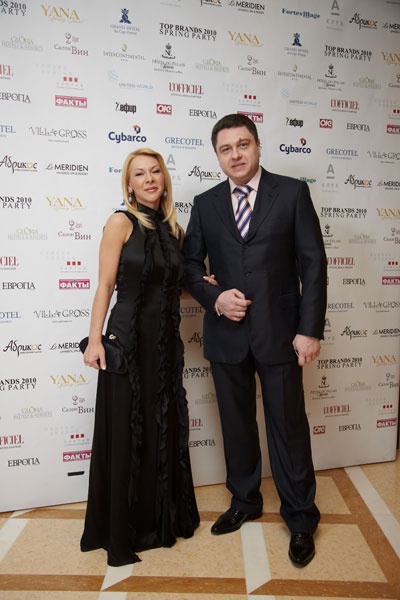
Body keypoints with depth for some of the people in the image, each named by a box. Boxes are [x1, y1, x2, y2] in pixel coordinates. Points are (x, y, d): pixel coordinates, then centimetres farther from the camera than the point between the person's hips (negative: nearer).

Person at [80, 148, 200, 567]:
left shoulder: (173, 229, 10)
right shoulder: (121, 222, -6)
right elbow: (105, 285, -9)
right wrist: (95, 340, -14)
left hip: (166, 340, 6)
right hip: (129, 338, -6)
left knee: (165, 429, 15)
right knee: (126, 433, 5)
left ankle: (163, 517, 36)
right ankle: (121, 531, 26)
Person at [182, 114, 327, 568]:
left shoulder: (292, 192, -1)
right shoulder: (205, 204, 7)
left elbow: (313, 263, -4)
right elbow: (190, 263, 9)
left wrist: (310, 329, -10)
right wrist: (214, 297, -10)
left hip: (278, 331, -3)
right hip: (226, 334, 3)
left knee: (288, 427, 7)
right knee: (236, 425, 16)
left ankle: (300, 518, 29)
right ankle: (244, 502, 39)